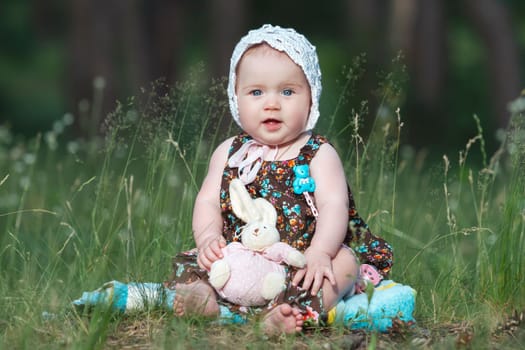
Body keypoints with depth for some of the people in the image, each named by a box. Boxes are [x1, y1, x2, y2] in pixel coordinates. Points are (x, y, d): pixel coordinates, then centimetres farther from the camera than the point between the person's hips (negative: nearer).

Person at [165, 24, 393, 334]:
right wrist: (209, 239, -16)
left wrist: (319, 253, -29)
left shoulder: (319, 155, 1)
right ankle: (204, 299, -42)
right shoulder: (229, 154, 12)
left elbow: (333, 207, -11)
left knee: (344, 263, -30)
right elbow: (208, 201, 7)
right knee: (191, 263, -11)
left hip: (303, 260, -4)